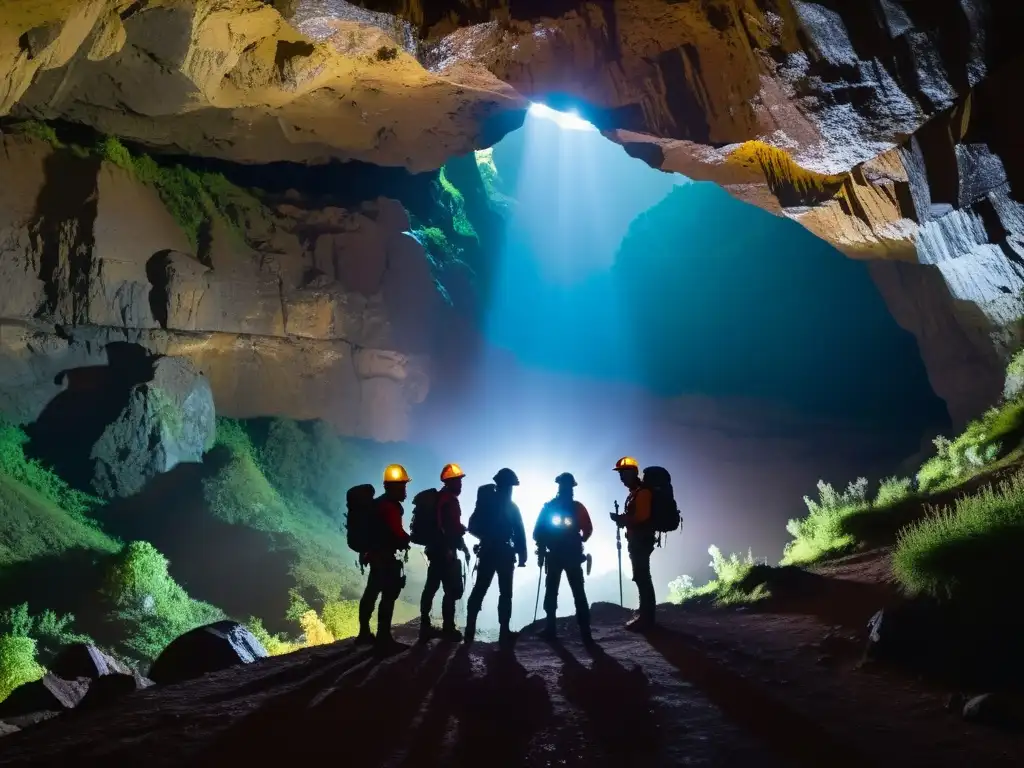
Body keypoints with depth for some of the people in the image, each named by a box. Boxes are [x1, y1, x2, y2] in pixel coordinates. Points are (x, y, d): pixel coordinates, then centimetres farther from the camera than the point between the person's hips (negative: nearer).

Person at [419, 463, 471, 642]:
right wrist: (463, 546, -8)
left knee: (431, 587, 10)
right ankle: (448, 629, -4)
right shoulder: (450, 500, -15)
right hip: (446, 550, -10)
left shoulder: (437, 498, 14)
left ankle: (425, 627, 14)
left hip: (435, 548, 10)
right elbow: (454, 527, -19)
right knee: (452, 590, -5)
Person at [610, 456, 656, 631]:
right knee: (641, 577, 14)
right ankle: (645, 614, 21)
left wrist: (621, 519, -15)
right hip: (637, 540, 11)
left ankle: (647, 618, -9)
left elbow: (642, 516, -25)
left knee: (642, 577, -11)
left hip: (642, 540, -11)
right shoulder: (634, 492, 17)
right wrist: (622, 519, 7)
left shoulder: (642, 492, -15)